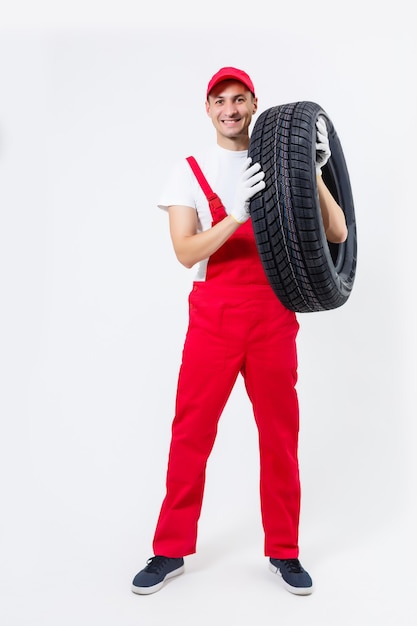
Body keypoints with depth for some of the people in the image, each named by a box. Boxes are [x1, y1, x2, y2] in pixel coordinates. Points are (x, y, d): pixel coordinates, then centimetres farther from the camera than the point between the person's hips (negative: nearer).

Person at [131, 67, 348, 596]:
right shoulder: (190, 171, 5)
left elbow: (337, 234, 0)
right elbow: (186, 252, -9)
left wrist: (314, 172, -12)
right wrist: (238, 214, -23)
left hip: (273, 318, 1)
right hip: (213, 318, -1)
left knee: (280, 437, 7)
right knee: (190, 434, 3)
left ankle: (283, 552, 25)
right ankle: (171, 551, 20)